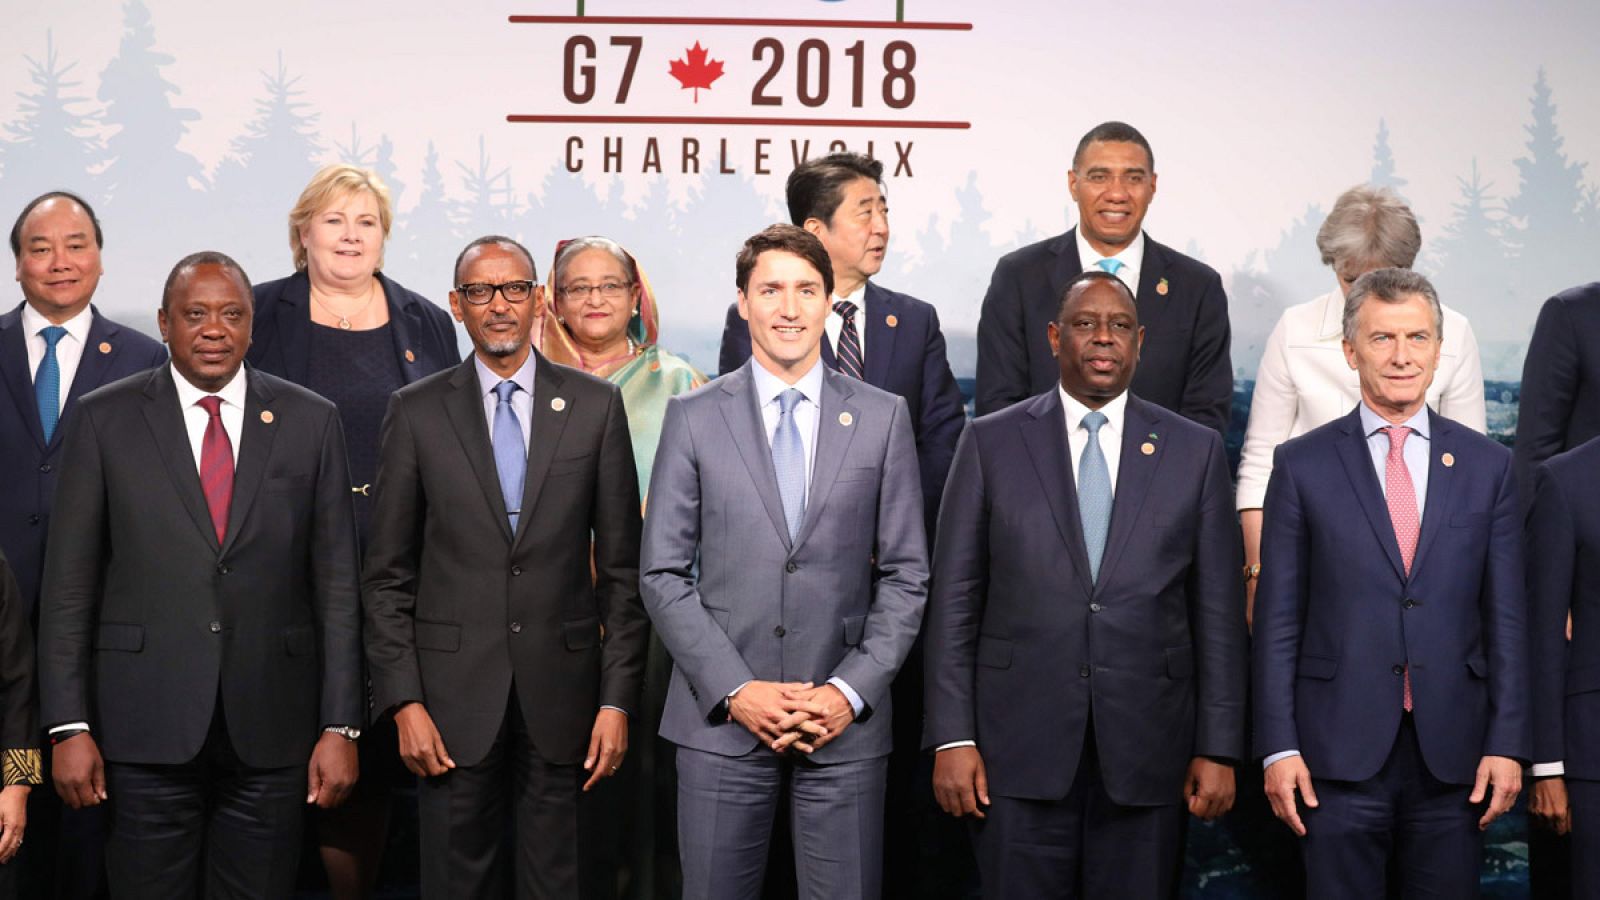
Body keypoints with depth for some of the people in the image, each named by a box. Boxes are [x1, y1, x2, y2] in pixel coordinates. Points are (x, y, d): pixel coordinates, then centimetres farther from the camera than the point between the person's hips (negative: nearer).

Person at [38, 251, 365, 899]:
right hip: (146, 726, -1)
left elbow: (336, 582, 4)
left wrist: (340, 725, -1)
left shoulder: (310, 421, 5)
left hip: (271, 727, 1)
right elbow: (68, 584, 2)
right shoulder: (104, 420, 2)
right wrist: (67, 726, -5)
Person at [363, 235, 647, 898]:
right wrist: (403, 702, -5)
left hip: (560, 693, 0)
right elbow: (388, 576, 3)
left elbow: (622, 567, 4)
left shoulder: (596, 406, 4)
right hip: (453, 691, 0)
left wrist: (617, 699, -1)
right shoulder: (415, 412, 3)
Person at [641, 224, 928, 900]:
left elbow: (906, 574, 5)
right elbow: (663, 574, 1)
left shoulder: (883, 418, 6)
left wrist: (851, 691, -7)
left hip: (846, 721, 0)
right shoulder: (693, 418, 4)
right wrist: (735, 690, -8)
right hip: (721, 718, 0)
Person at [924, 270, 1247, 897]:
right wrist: (952, 737, -4)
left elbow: (1219, 611, 5)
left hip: (1147, 750, 1)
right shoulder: (991, 443, 4)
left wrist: (1218, 749, 1)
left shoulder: (1196, 451, 7)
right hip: (1020, 750, -1)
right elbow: (955, 600, 2)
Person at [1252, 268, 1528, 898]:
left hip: (1454, 753, 2)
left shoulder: (1487, 466, 7)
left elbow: (1506, 616, 6)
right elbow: (1277, 618, 1)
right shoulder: (1302, 464, 2)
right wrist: (1278, 748, -5)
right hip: (1339, 752, -1)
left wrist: (1508, 744, -1)